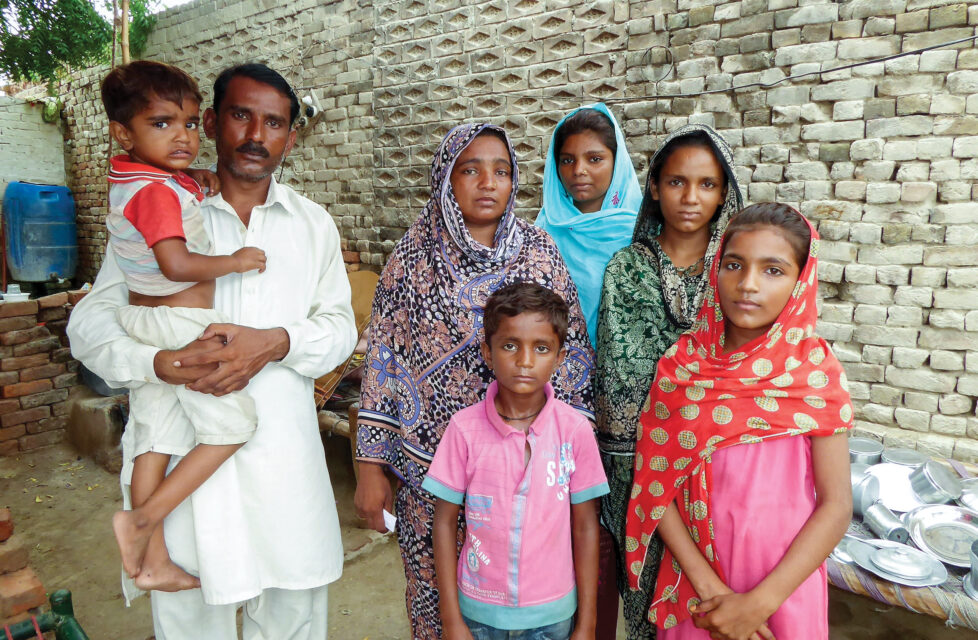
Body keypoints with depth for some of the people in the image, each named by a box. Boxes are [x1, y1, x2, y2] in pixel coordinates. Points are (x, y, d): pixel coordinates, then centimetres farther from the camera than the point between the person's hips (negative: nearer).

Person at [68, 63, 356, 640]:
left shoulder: (313, 224, 9)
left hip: (284, 452, 2)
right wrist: (163, 363, -18)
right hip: (181, 452, -1)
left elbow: (340, 326, 5)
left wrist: (278, 342, -15)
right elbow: (91, 323, 2)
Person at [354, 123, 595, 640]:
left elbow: (570, 357, 1)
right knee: (434, 586, 13)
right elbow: (383, 361, -2)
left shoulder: (540, 255, -1)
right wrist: (371, 466, -3)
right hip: (429, 461, 0)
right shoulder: (413, 256, -2)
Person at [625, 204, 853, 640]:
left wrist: (758, 604, -13)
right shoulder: (680, 365, -9)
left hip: (783, 583, 0)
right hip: (695, 578, 1)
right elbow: (656, 485, -7)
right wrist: (711, 589, -13)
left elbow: (836, 506, -10)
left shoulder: (816, 371, -11)